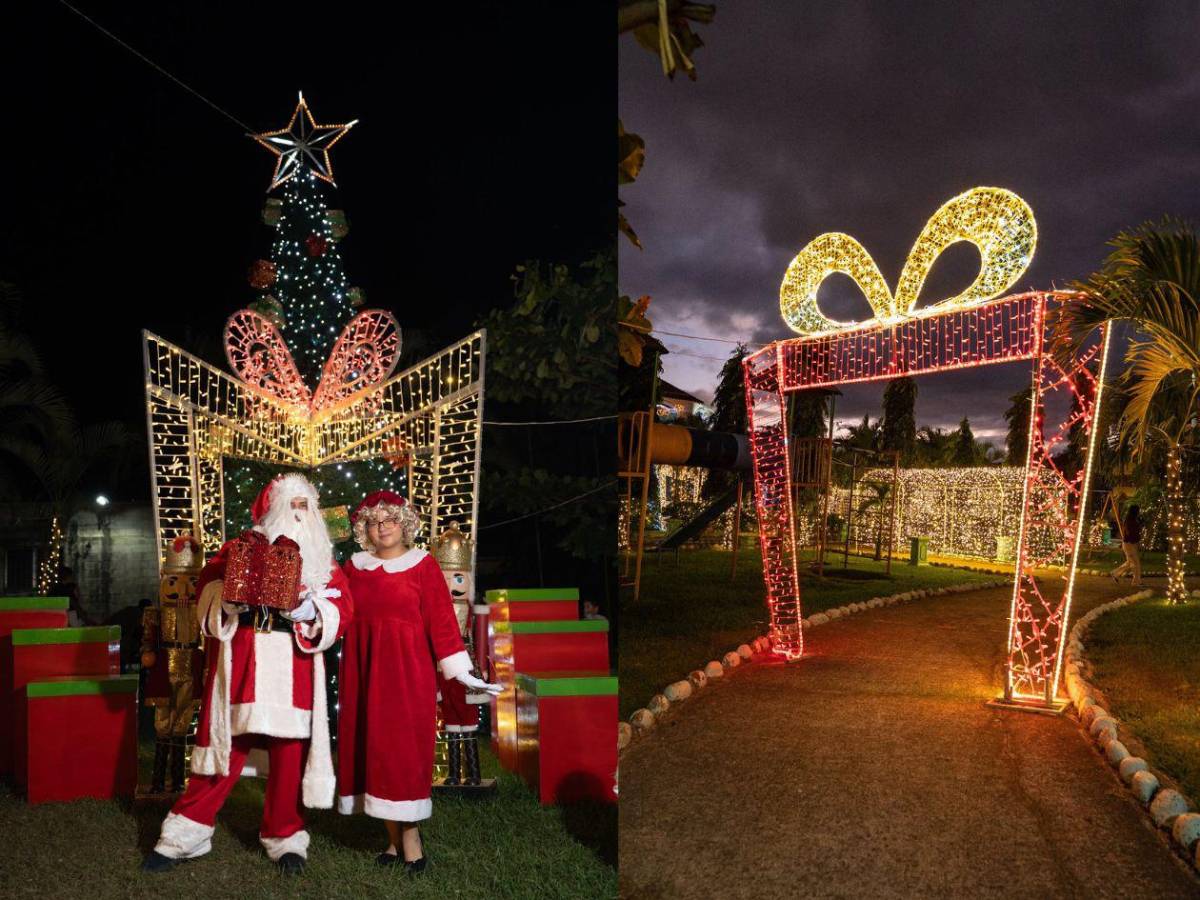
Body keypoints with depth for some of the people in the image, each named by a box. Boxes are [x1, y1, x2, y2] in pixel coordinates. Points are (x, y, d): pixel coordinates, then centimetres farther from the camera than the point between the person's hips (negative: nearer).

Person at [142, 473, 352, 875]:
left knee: (290, 749, 4)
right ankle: (188, 831, 14)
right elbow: (207, 587, 6)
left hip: (294, 669, 1)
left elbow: (342, 608, 3)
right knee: (226, 744, 0)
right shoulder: (242, 545, 9)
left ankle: (284, 835, 19)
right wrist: (230, 599, -13)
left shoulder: (322, 558, 11)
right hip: (242, 664, -1)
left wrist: (310, 611, -15)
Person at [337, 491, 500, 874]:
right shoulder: (355, 566, 10)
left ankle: (410, 838, 9)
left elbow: (440, 619, -7)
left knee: (405, 748, -3)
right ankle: (394, 838, 17)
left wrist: (461, 672, -12)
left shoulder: (421, 564, -2)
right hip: (364, 670, 4)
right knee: (372, 749, 6)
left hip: (406, 669, -4)